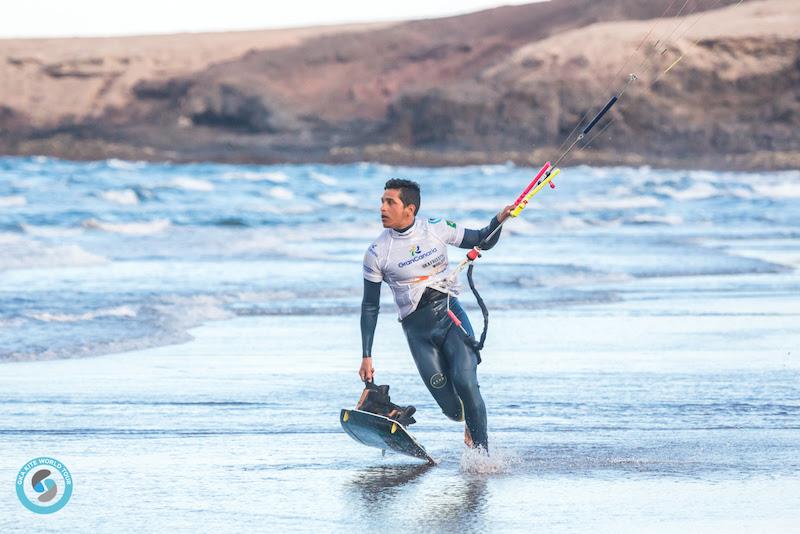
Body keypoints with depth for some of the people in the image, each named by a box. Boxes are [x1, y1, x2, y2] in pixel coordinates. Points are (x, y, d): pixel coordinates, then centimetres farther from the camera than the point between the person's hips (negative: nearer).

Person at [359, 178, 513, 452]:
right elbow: (370, 306, 3)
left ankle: (482, 452, -10)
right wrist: (366, 357, 0)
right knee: (452, 409, -5)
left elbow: (483, 242, 13)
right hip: (417, 330, 0)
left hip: (451, 315, 0)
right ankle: (471, 421, 32)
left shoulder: (437, 229, -1)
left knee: (465, 382, -23)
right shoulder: (376, 253, -4)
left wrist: (498, 221, -9)